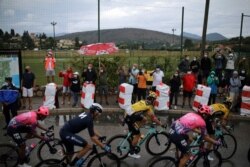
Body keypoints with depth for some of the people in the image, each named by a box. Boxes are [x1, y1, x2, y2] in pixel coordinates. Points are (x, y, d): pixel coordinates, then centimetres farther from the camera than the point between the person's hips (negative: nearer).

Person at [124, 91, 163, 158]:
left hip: (128, 115, 8)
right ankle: (131, 152, 11)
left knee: (144, 119, 18)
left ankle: (134, 131, 17)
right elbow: (153, 118, -8)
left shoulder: (143, 102, 14)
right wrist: (161, 124, 5)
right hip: (130, 118, -8)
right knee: (137, 135, 2)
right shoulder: (149, 106, -10)